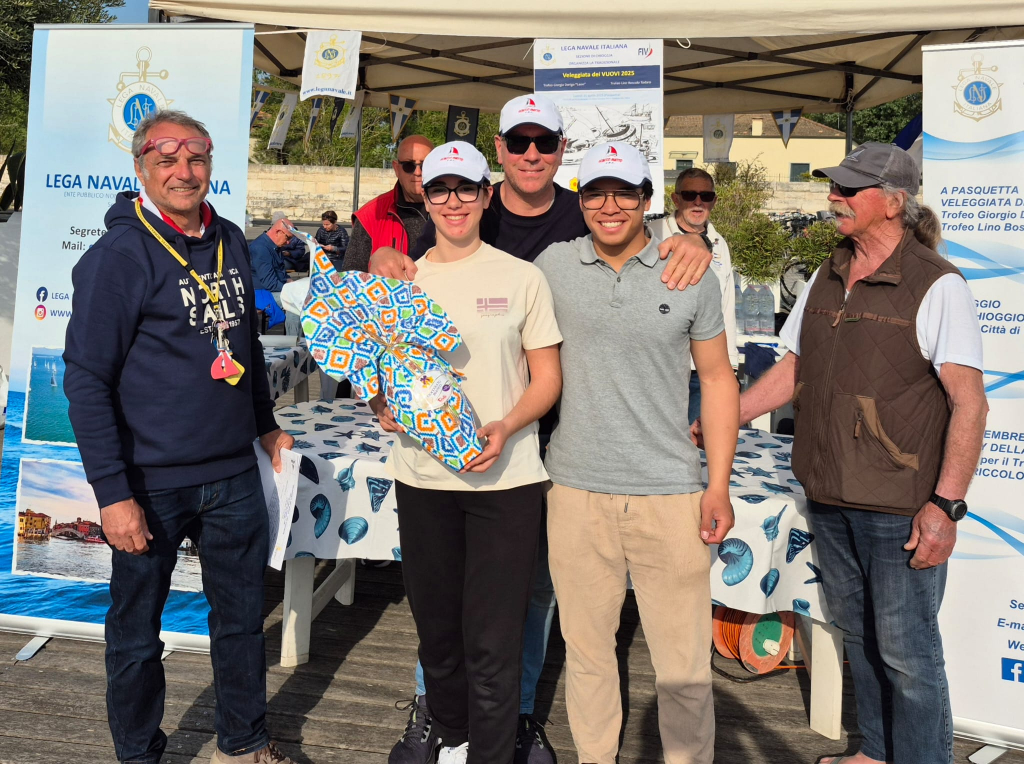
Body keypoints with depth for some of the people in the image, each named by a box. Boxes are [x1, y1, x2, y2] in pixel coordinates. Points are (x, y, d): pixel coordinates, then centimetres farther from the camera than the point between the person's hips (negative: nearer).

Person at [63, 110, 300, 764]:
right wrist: (113, 494, -16)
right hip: (151, 484, -5)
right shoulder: (118, 255, -12)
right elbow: (87, 381, -13)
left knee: (243, 616, 17)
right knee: (137, 631, 12)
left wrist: (266, 423, 21)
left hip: (234, 476, 6)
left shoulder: (232, 242, 7)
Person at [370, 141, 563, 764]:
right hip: (422, 477, 3)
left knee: (493, 643, -1)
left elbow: (547, 378, 1)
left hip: (505, 479, -3)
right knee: (437, 627, 16)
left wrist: (506, 427, -16)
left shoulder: (523, 278, 0)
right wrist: (384, 407, -9)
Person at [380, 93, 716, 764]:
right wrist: (385, 261, -17)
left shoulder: (585, 221, -2)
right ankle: (429, 706, 34)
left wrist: (692, 243, -18)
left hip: (547, 432, 1)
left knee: (537, 579, 13)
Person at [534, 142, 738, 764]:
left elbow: (717, 379, 5)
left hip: (669, 491, -1)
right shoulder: (554, 265, 3)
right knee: (587, 647, 14)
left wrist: (719, 486, 1)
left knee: (684, 659, 6)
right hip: (577, 490, 1)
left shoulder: (693, 275, 1)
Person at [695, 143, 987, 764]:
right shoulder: (826, 279, 10)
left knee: (905, 649, 3)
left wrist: (946, 505, -21)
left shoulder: (937, 286, -10)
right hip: (829, 498, 7)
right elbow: (792, 370, 16)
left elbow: (970, 403, -15)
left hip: (900, 508, -6)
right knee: (858, 633, 20)